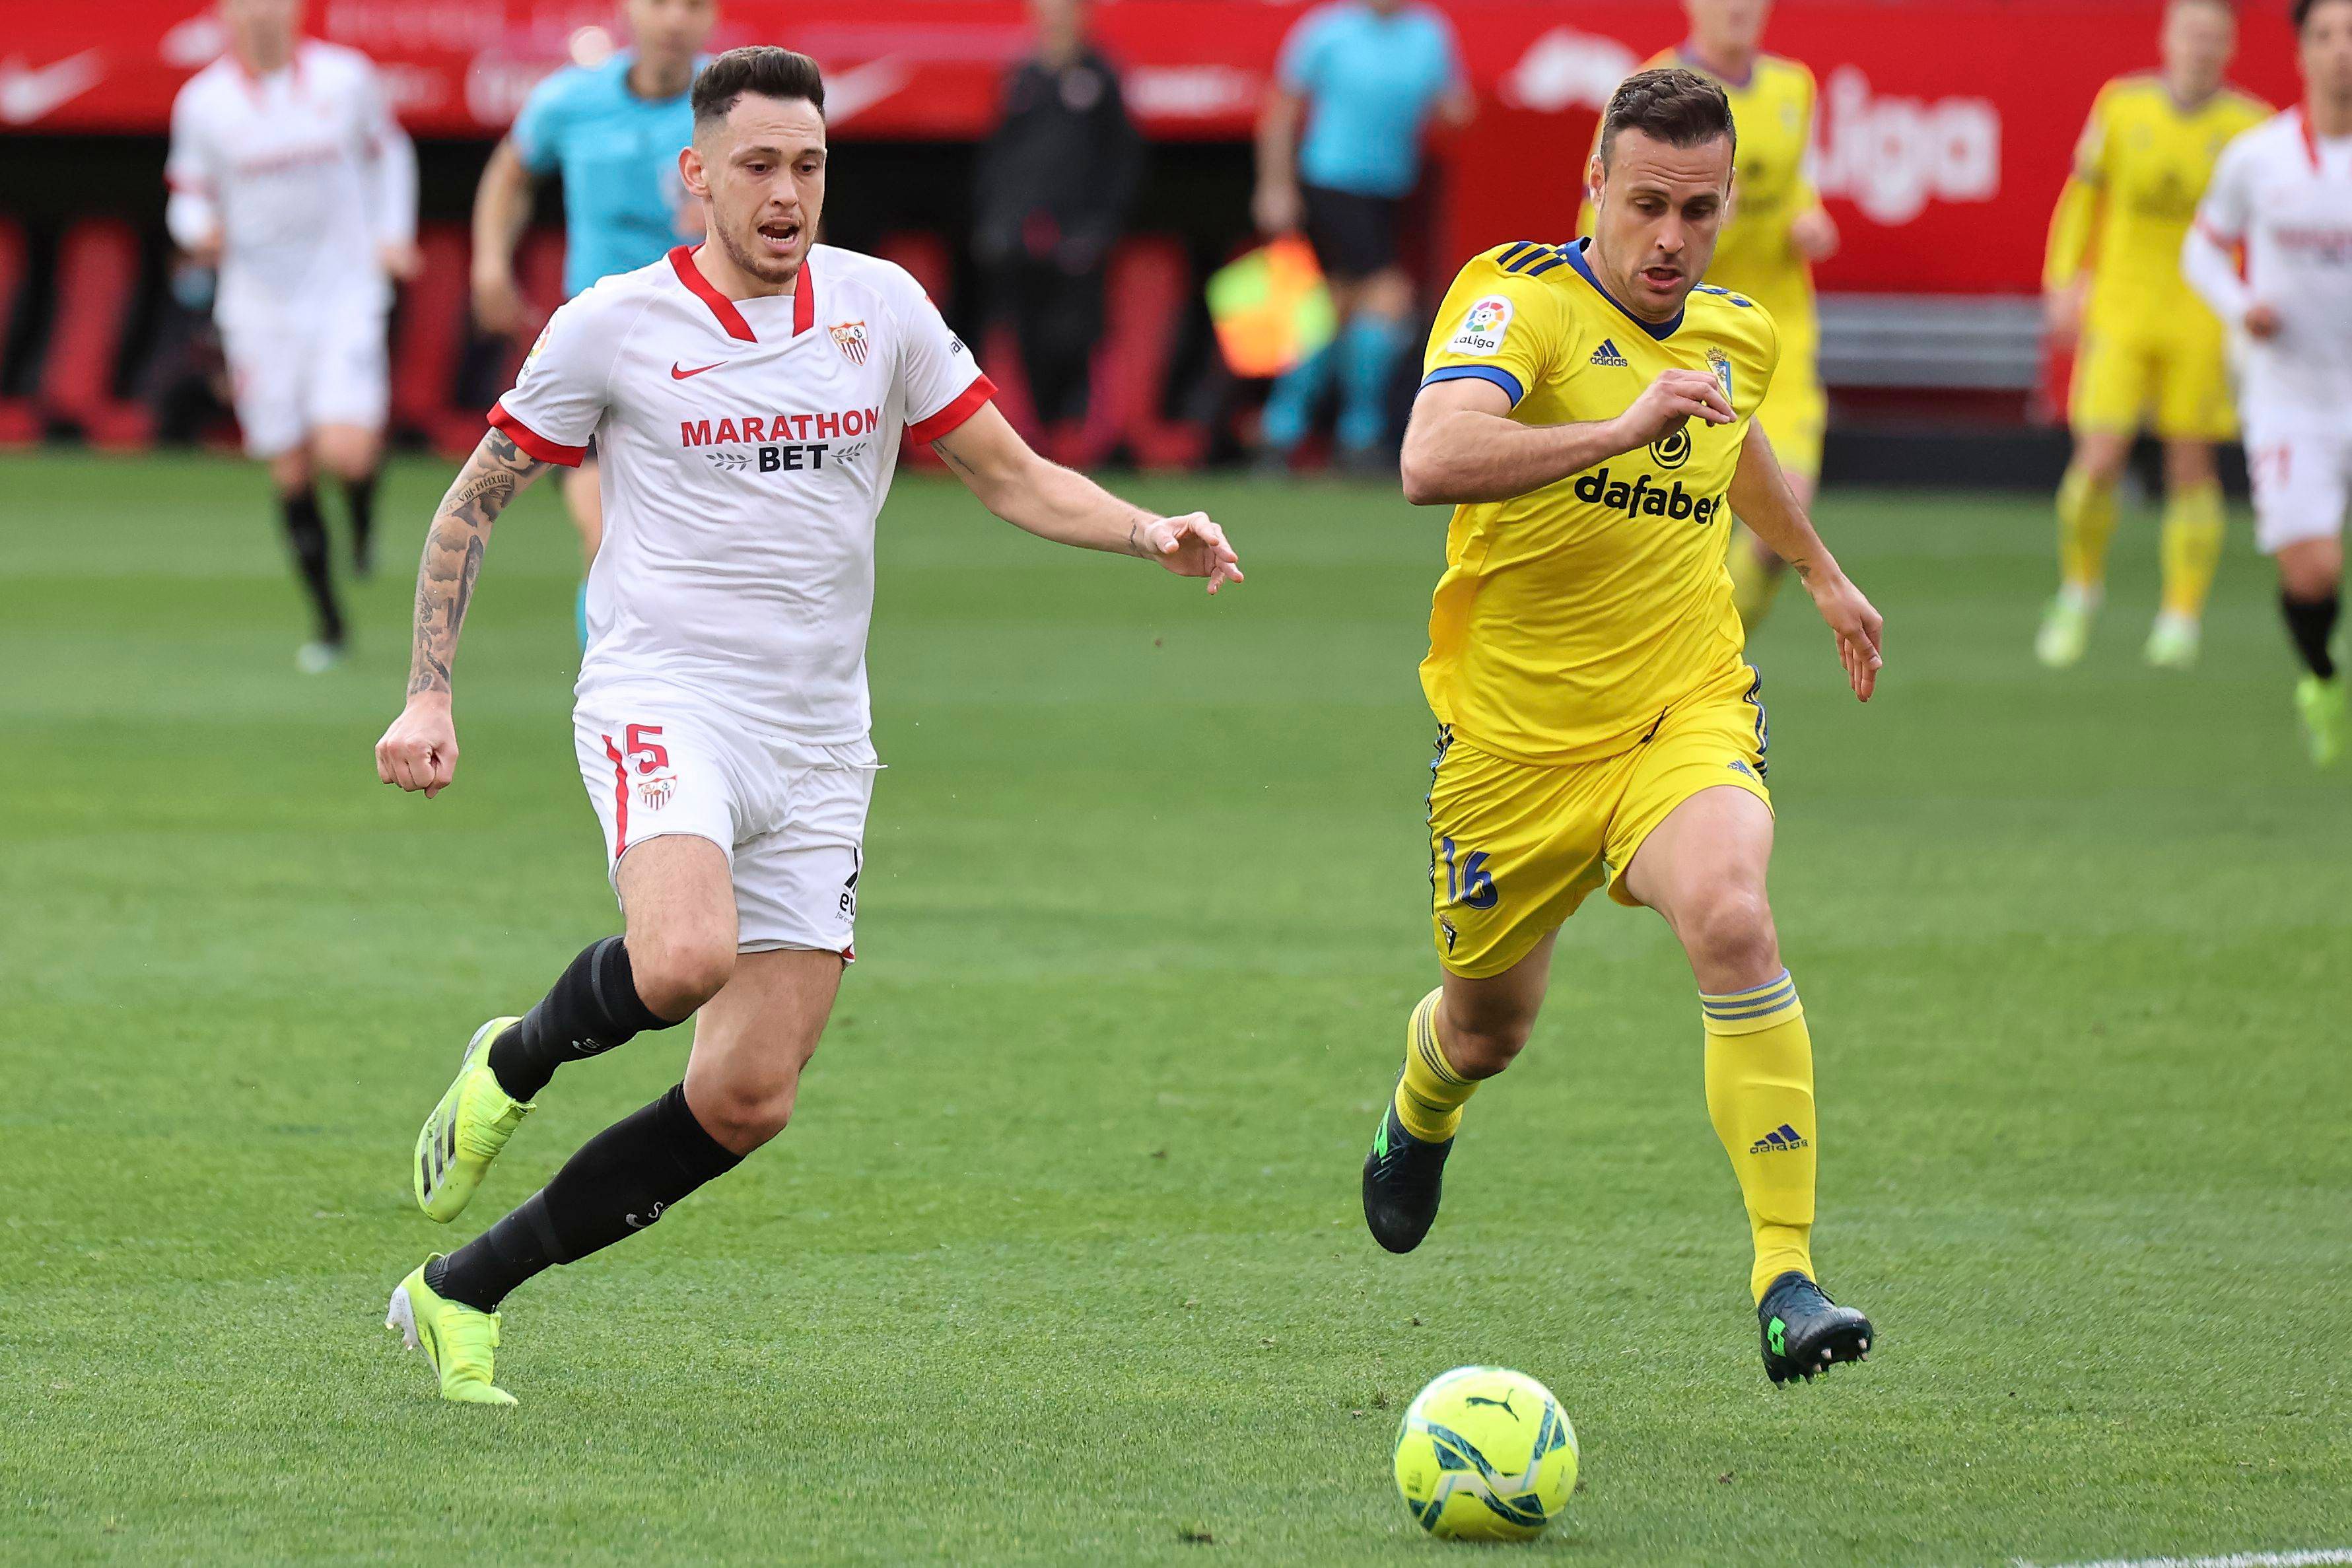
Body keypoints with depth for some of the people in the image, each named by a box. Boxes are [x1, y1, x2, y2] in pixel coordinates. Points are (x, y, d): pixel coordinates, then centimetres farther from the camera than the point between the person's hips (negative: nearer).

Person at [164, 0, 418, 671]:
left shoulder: (345, 78, -2)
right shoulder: (203, 102, -3)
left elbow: (388, 149, 16)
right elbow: (188, 196, 6)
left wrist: (393, 232, 4)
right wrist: (200, 231, -18)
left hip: (347, 294, -1)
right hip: (261, 307, 1)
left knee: (346, 452, -20)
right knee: (291, 472, 4)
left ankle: (363, 513, 19)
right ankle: (328, 625, 20)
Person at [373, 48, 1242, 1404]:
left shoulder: (881, 307, 6)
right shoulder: (615, 325, -2)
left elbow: (1014, 478, 11)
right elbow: (475, 501, 8)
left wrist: (1152, 534, -8)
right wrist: (429, 696, -1)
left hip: (817, 747, 4)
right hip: (665, 700, -4)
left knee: (749, 1100, -3)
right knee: (688, 959, -35)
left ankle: (460, 1294, 10)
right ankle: (512, 1064, -1)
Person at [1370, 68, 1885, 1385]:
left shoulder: (1739, 336, 4)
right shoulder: (1523, 299, -15)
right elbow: (1433, 461, -35)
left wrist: (1820, 571, 41)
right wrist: (1623, 426, -41)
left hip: (1685, 712, 2)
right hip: (1513, 734, -2)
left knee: (1734, 924, -29)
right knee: (1489, 1029, 16)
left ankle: (1787, 1276, -28)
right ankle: (1423, 1110, 56)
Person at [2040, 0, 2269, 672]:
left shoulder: (2251, 127, -3)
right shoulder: (2121, 107, 1)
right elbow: (2082, 195, 11)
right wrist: (2065, 282, 6)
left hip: (2200, 323, 0)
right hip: (2120, 310, 0)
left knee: (2191, 468, 0)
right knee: (2098, 461, -7)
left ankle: (2183, 617, 10)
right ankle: (2079, 591, 16)